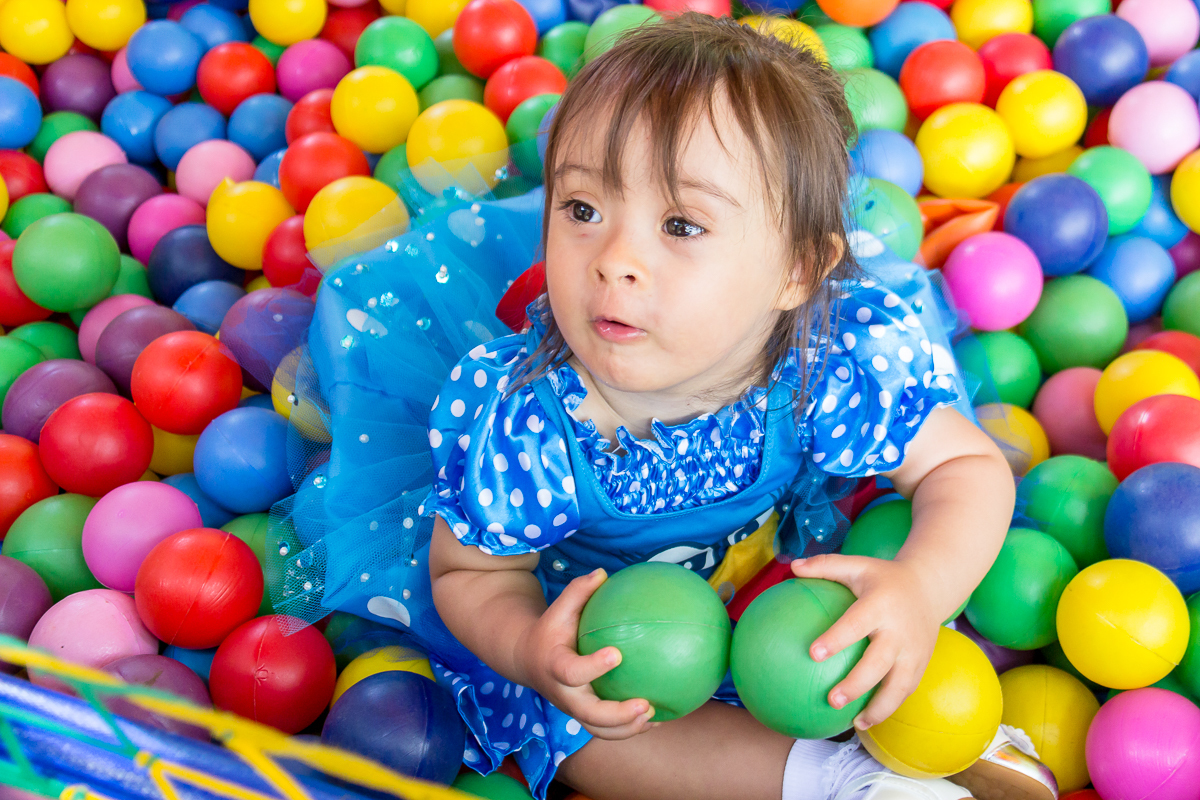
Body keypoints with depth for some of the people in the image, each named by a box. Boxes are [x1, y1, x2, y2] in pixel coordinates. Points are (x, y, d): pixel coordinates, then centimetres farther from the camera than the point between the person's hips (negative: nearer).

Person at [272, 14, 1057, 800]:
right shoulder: (526, 424, -37)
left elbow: (970, 465, -21)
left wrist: (922, 590, -43)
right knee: (563, 725, -19)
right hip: (589, 592, -1)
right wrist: (529, 650, -43)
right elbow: (469, 572, -19)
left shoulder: (834, 365, -34)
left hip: (775, 538, 2)